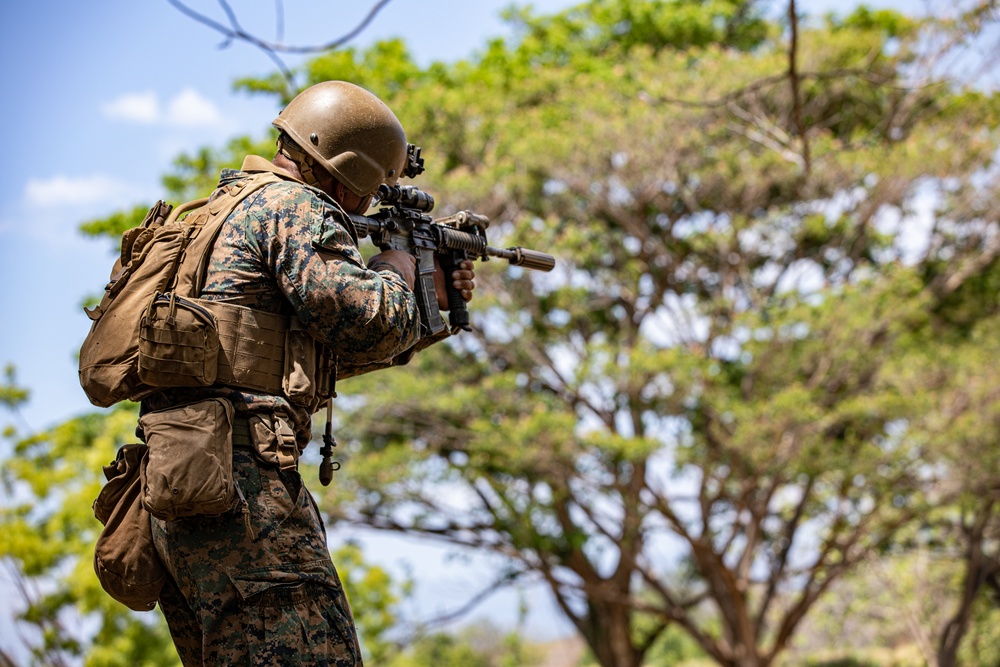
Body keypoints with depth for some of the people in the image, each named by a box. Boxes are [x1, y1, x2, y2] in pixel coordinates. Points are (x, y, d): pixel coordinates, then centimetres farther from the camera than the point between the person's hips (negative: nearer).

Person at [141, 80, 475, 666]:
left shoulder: (234, 210, 29)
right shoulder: (298, 207, -2)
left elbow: (330, 351, 33)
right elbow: (362, 321, -12)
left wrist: (430, 304, 31)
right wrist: (399, 272, 9)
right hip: (235, 478, -10)